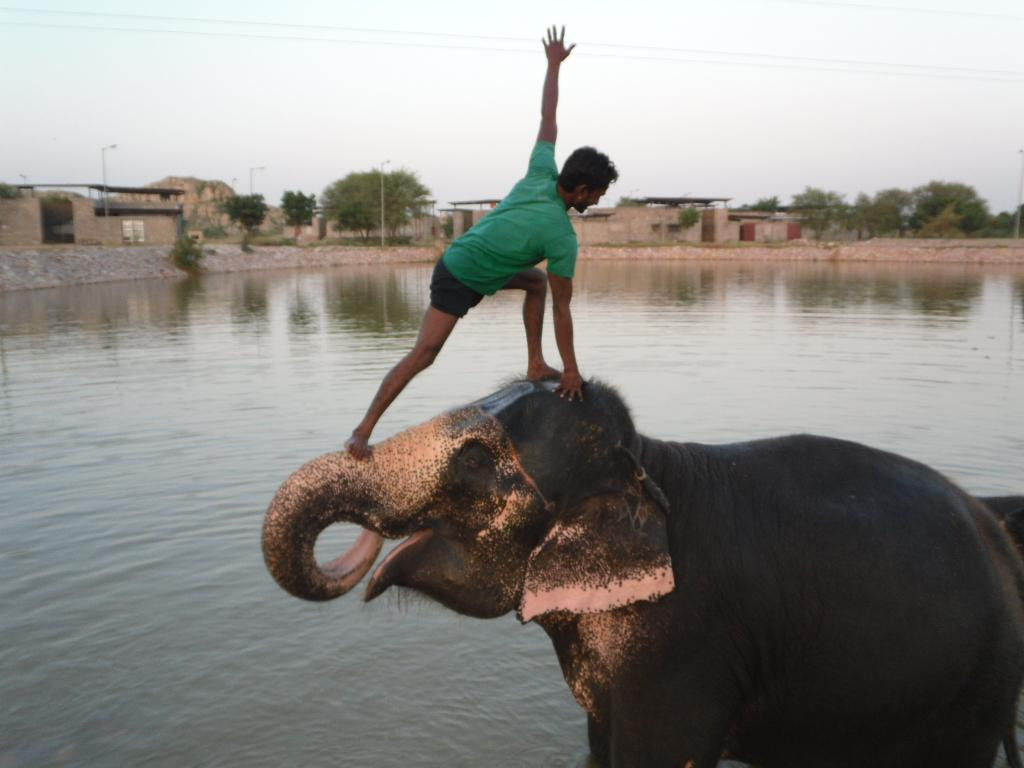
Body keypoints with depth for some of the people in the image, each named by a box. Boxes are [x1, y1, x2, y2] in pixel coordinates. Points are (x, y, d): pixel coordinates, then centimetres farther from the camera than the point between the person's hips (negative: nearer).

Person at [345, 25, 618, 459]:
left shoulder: (541, 176, -6)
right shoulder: (562, 237, -23)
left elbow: (547, 119, 8)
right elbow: (561, 307, -18)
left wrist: (554, 64, 22)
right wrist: (571, 369, -10)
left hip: (459, 258, 9)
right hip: (461, 281, -9)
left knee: (536, 282, 19)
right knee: (425, 353, -13)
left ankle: (535, 364, 21)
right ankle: (364, 428, -13)